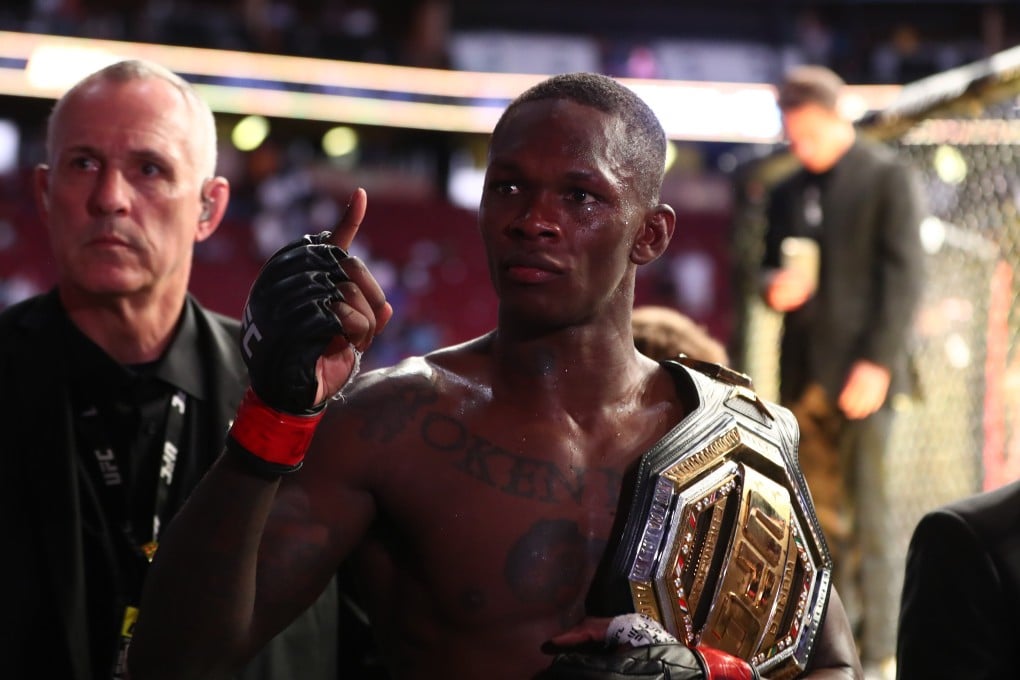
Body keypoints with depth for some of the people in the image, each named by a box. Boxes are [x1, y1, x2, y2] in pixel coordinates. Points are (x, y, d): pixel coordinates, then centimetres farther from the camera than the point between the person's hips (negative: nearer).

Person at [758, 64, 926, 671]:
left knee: (864, 511, -7)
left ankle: (874, 639, -3)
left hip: (862, 371, -6)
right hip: (804, 372, 6)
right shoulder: (788, 194, 17)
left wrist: (877, 363, -15)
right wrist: (775, 288, -1)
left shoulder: (888, 178, -1)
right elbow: (773, 270, 25)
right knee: (817, 510, 7)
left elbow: (903, 275, -7)